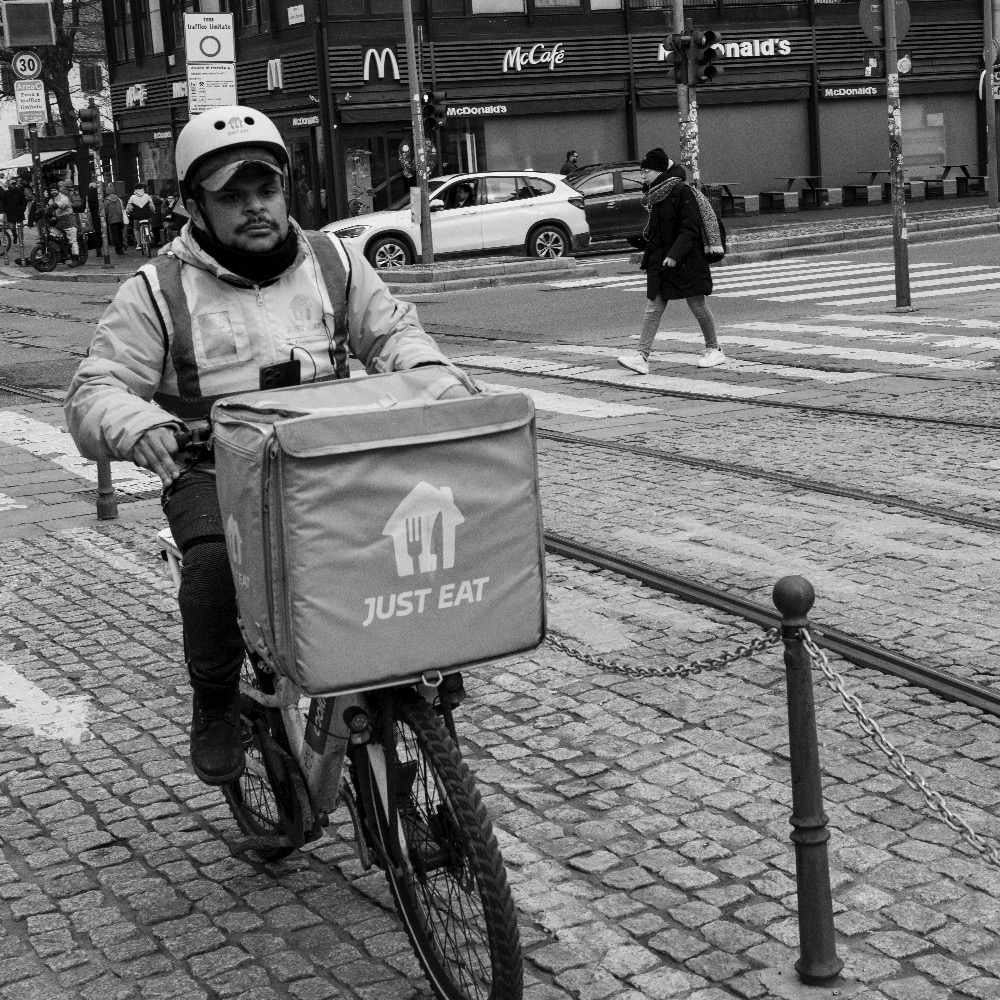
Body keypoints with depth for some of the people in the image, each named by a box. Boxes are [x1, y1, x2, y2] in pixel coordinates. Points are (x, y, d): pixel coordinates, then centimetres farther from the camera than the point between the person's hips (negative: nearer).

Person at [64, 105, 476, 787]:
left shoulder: (333, 262, 11)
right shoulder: (159, 290, 0)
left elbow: (392, 330, 11)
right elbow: (95, 392, -5)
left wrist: (432, 372, -13)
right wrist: (141, 427, -29)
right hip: (211, 473, -3)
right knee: (217, 560, -33)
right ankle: (215, 705, -7)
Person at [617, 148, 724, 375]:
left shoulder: (682, 192, -14)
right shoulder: (655, 196, 10)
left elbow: (690, 229, -19)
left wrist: (675, 254, -26)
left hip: (686, 261, -7)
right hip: (660, 261, 7)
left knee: (697, 304, 4)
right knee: (654, 306, -2)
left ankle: (714, 350, 21)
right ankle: (642, 355, -8)